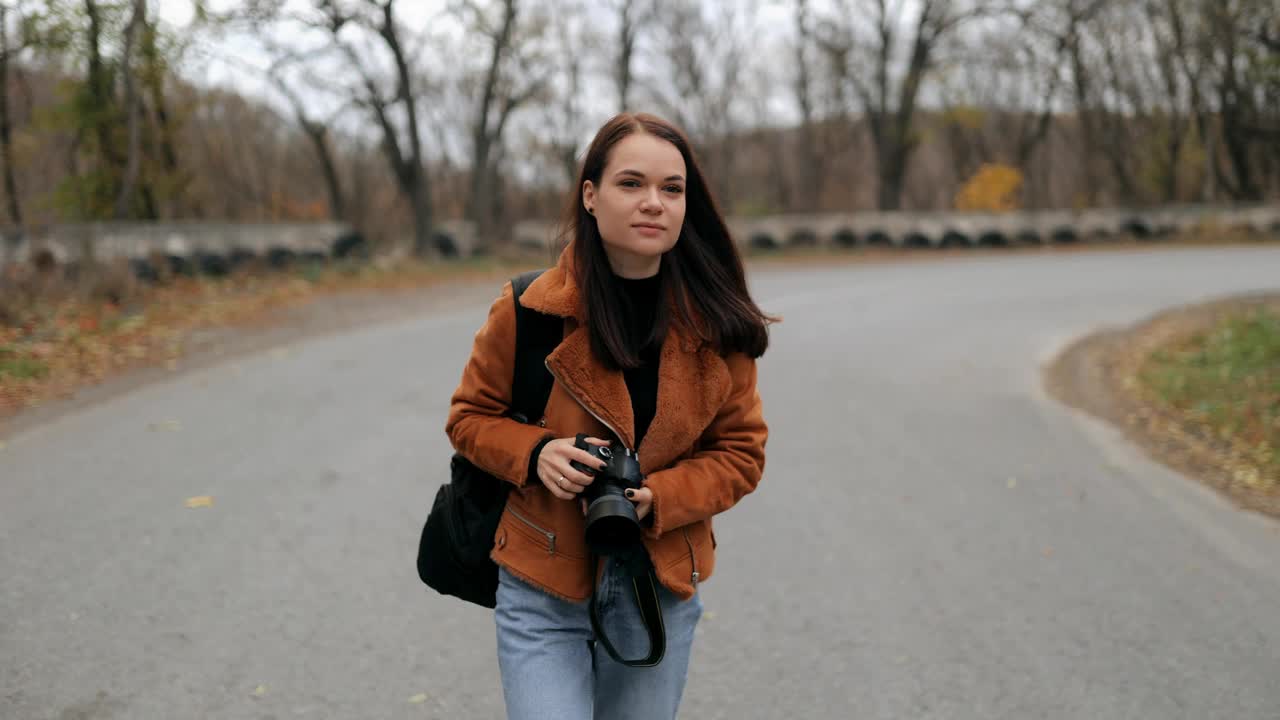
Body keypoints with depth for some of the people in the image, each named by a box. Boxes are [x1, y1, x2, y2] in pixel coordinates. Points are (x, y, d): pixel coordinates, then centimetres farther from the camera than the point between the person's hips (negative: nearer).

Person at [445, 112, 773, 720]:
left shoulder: (714, 325, -5)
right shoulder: (529, 310, -10)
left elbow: (741, 451, 2)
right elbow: (470, 417, 3)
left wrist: (657, 498, -15)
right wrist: (535, 453, -17)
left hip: (660, 595, 2)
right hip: (542, 591, -2)